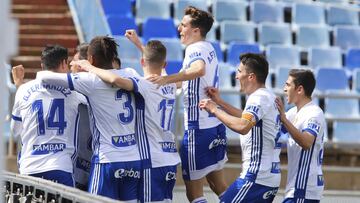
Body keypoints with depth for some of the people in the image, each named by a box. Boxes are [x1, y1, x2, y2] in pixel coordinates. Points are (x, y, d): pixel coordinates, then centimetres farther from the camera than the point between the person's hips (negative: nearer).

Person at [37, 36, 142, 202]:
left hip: (107, 160, -5)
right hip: (136, 159, 5)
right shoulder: (130, 74, 6)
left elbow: (46, 77, -8)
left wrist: (40, 75, 15)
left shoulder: (91, 81, -7)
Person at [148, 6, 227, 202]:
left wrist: (167, 79, -45)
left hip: (198, 128, -9)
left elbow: (199, 69, -38)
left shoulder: (195, 49, -14)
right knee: (218, 185, 19)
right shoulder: (209, 48, 14)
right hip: (216, 125, 9)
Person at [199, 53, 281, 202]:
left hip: (256, 177, -10)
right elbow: (248, 118, 36)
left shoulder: (259, 98, -14)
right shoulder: (269, 96, 17)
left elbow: (243, 126, -32)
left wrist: (215, 110, -20)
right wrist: (219, 102, 32)